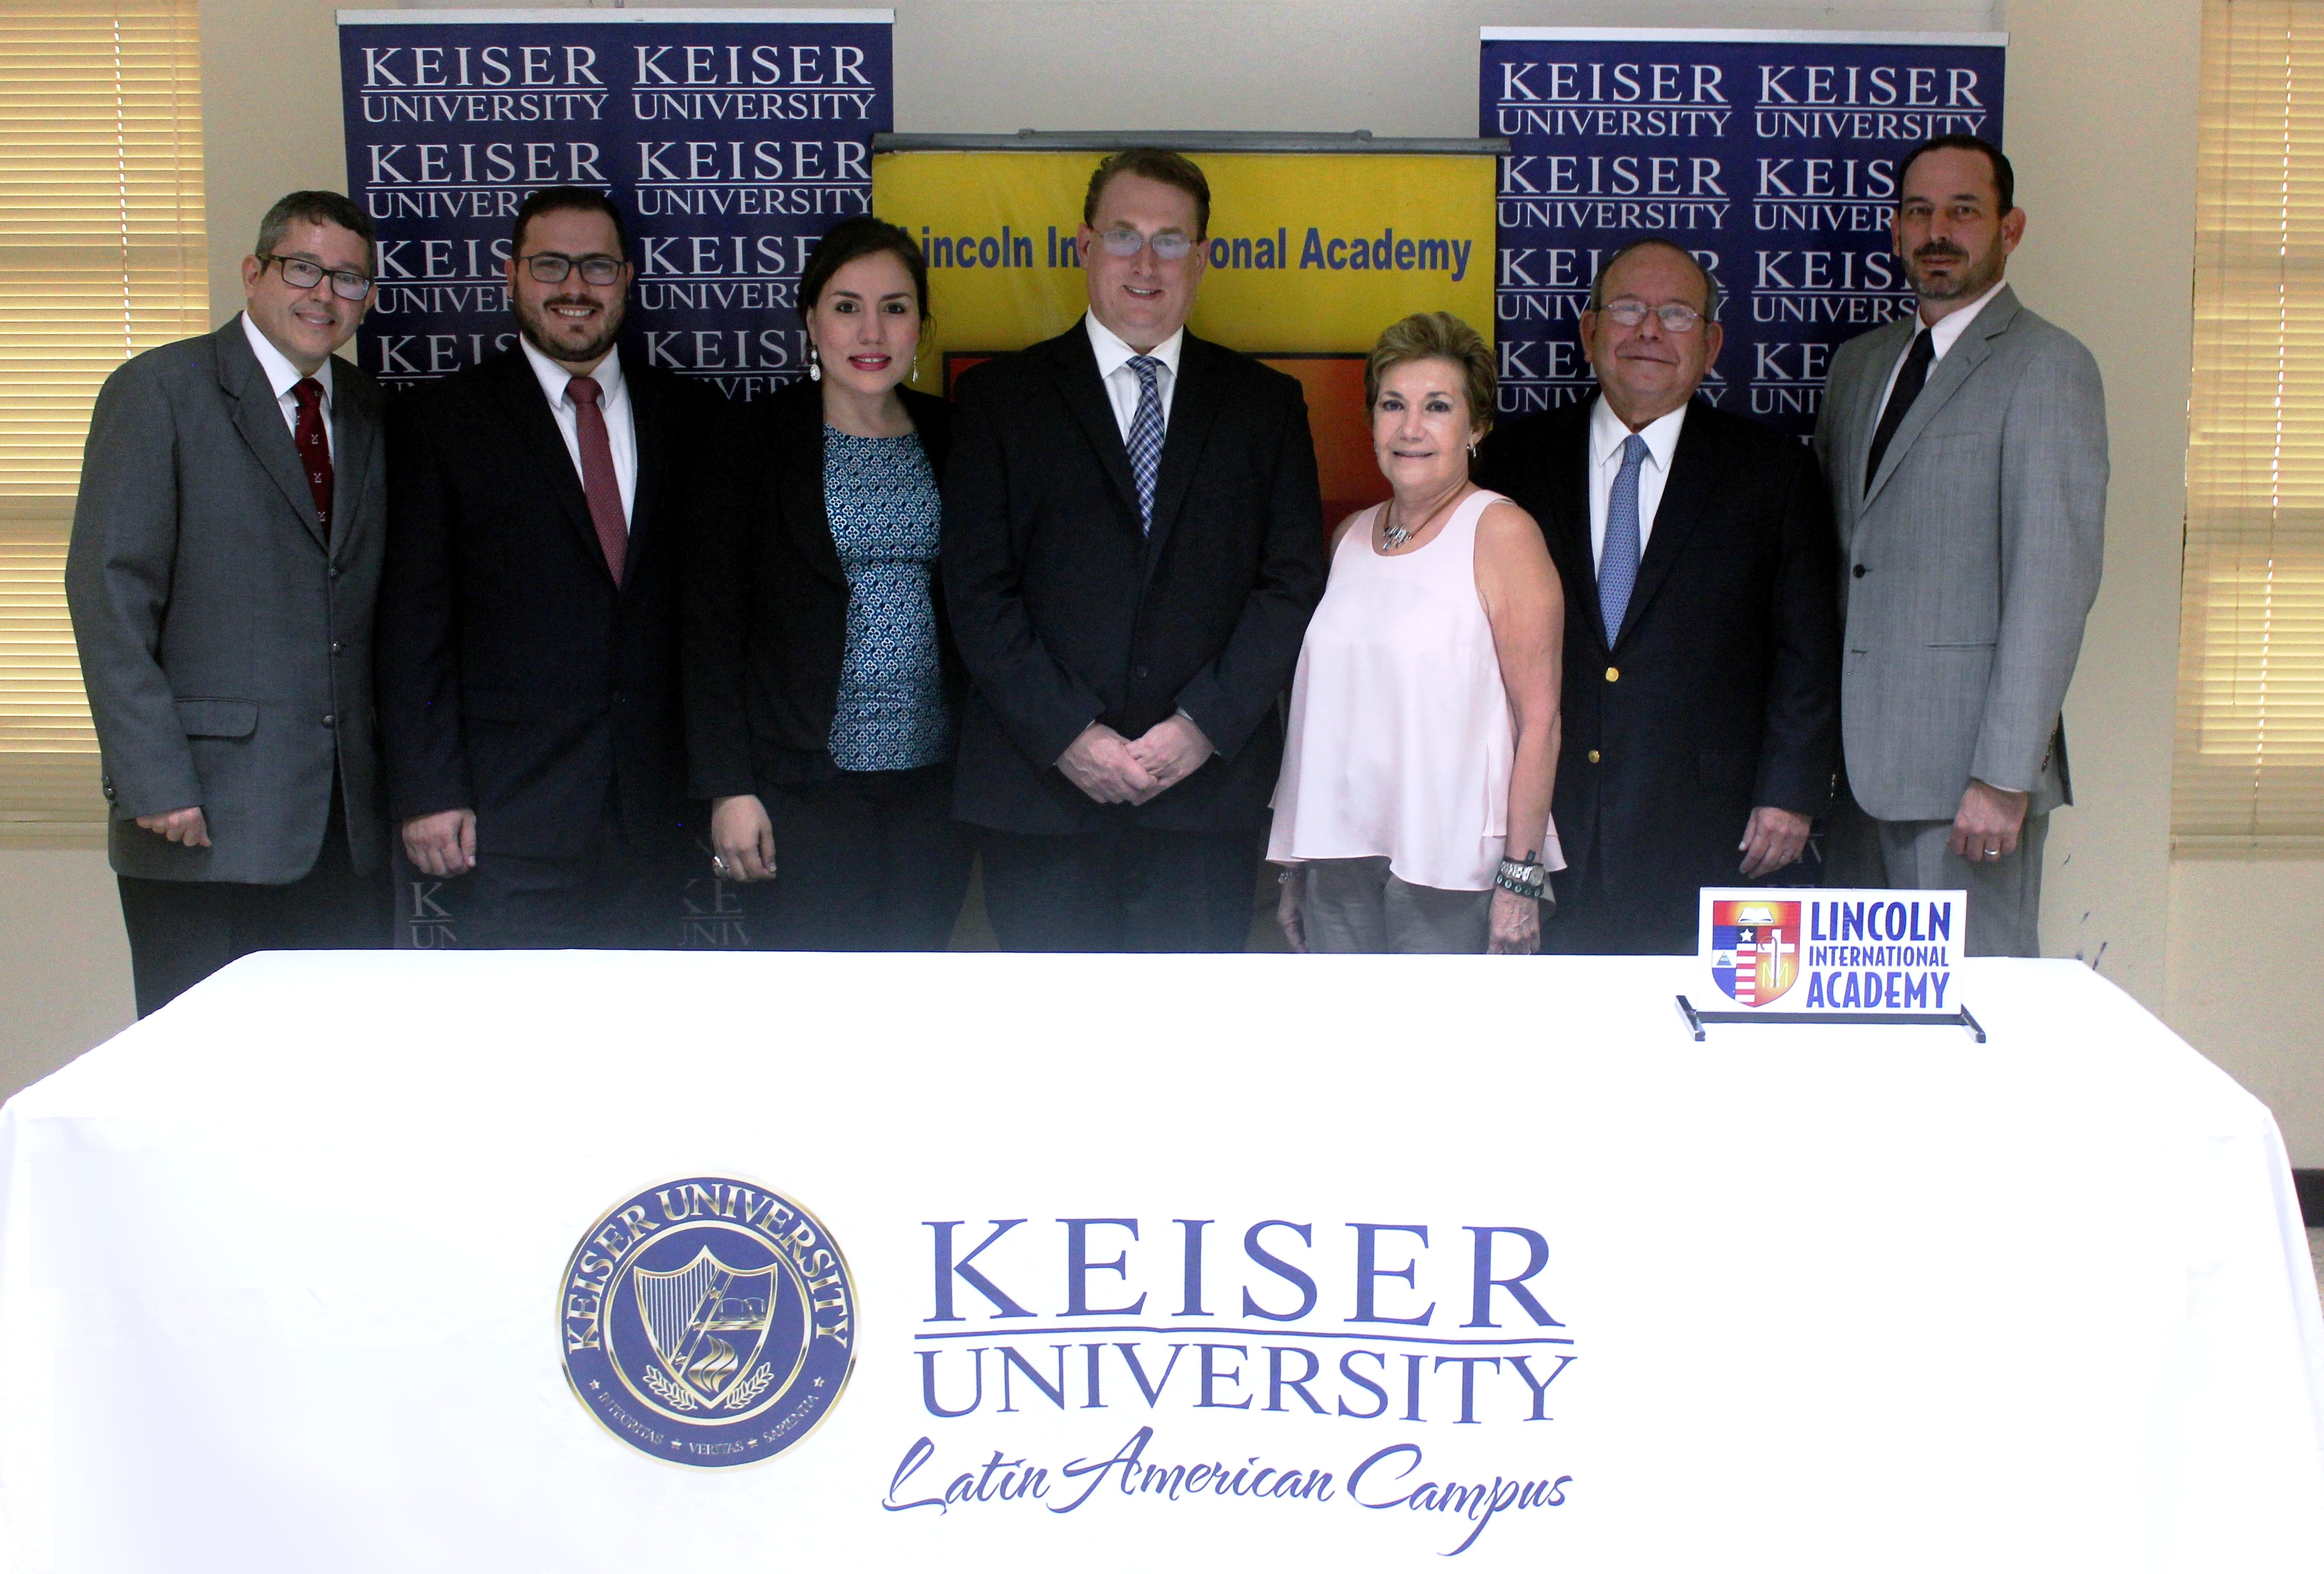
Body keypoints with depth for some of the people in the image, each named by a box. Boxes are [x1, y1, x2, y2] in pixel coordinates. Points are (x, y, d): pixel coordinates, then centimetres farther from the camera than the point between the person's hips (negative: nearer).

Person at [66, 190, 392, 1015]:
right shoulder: (159, 392, -1)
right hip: (209, 820, -5)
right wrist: (153, 782, -15)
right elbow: (110, 595, -8)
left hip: (350, 823, 5)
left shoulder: (369, 412, 16)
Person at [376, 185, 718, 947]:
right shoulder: (442, 419, 3)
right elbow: (414, 621, -1)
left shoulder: (687, 416, 11)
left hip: (655, 814, 3)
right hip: (514, 819, -3)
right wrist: (428, 794, -8)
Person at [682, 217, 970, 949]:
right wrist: (728, 785, -8)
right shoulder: (755, 437, -1)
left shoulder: (951, 437, 8)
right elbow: (713, 621, -3)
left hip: (937, 773, 3)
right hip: (811, 777, -3)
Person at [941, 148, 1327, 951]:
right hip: (1042, 790, -1)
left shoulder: (1266, 403, 10)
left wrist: (1205, 726, -8)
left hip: (1211, 791, 1)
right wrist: (1068, 735, -10)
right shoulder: (1001, 396, 6)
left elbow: (1295, 580, 3)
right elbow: (976, 589, -1)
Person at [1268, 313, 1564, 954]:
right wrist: (1294, 866, 12)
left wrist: (1521, 878, -15)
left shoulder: (1501, 532, -4)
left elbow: (1539, 720, -9)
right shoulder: (1351, 536, 13)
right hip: (1338, 859, 5)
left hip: (1450, 871, -5)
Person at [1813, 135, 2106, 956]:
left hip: (1963, 764, -6)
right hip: (1855, 755, 7)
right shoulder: (1858, 364, 18)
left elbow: (2056, 581, -13)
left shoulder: (2047, 366, -5)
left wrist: (2006, 774, -18)